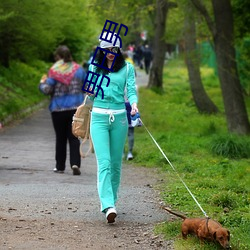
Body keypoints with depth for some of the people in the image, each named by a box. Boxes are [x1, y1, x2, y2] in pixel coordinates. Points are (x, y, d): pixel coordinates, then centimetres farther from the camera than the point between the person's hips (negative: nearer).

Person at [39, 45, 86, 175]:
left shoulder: (54, 71, -8)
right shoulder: (78, 69, 2)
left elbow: (47, 90, -12)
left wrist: (42, 83, 9)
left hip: (58, 109, -2)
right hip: (76, 107, 2)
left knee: (60, 138, 10)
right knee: (74, 137, 3)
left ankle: (60, 166, 15)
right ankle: (75, 163, -15)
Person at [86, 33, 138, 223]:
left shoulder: (127, 68, 6)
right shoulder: (94, 67, 9)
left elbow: (131, 90, -1)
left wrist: (134, 104, -21)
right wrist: (90, 91, -7)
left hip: (119, 117, 1)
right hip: (99, 117, -1)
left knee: (116, 162, 7)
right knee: (104, 162, -13)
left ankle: (111, 199, 23)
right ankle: (108, 206, -23)